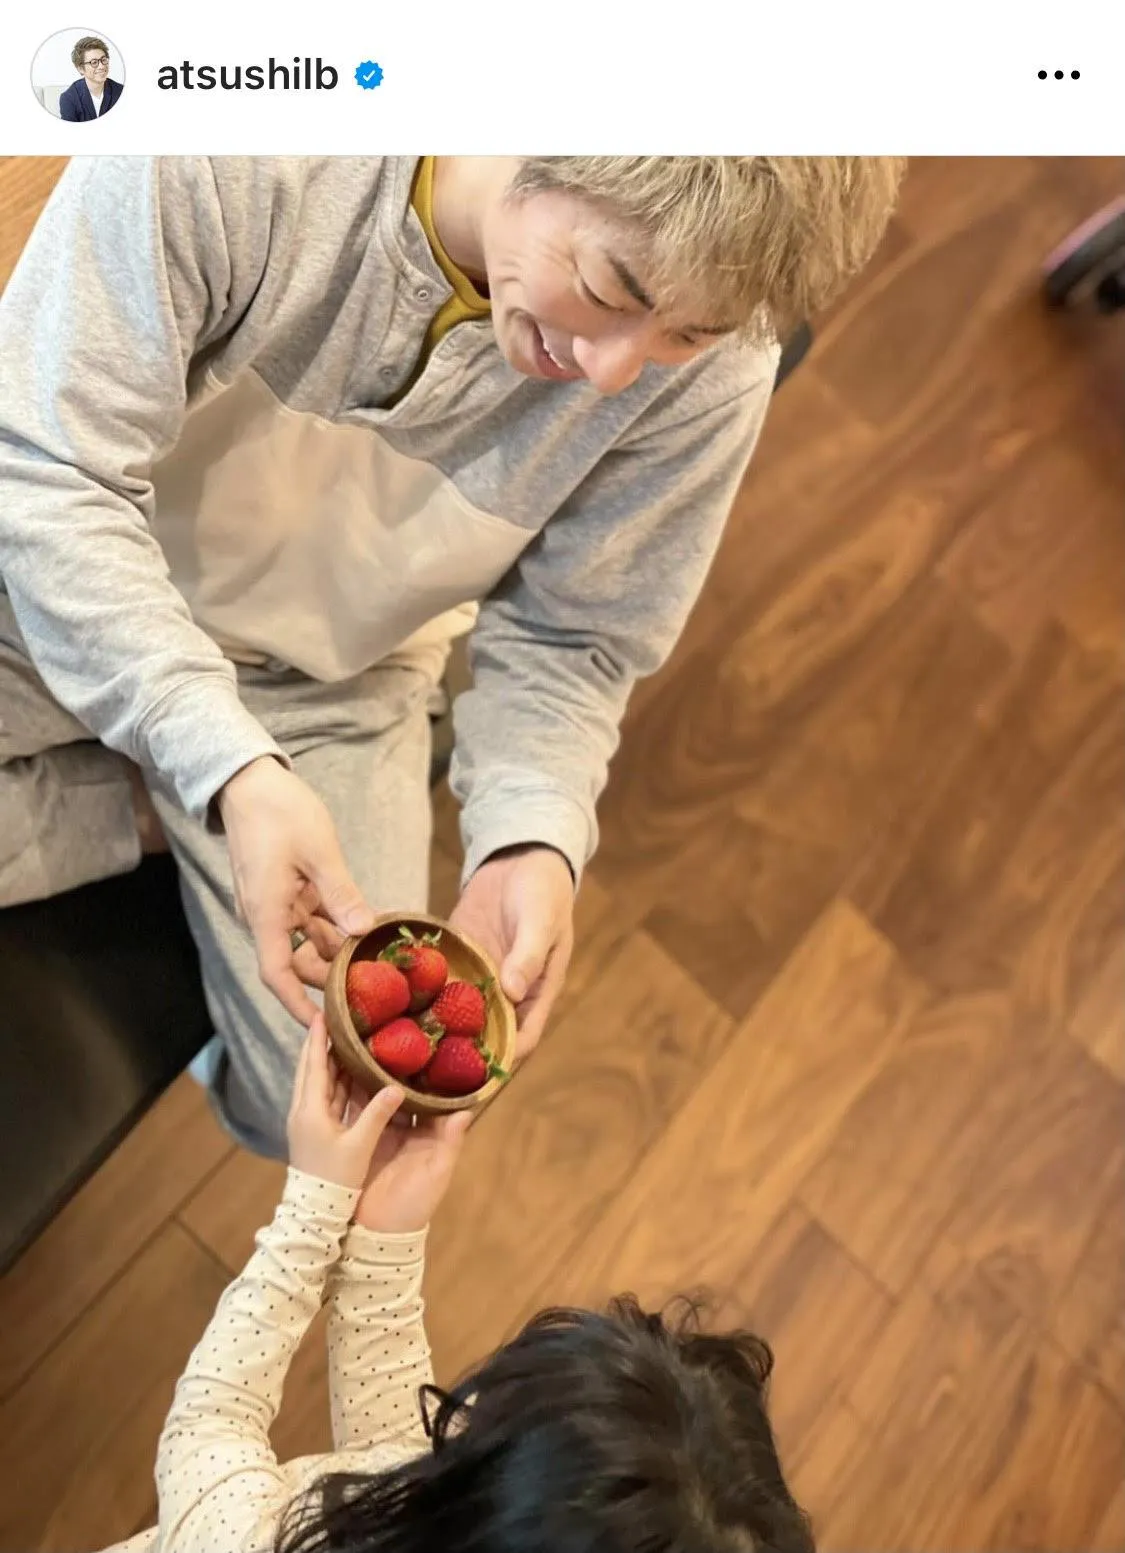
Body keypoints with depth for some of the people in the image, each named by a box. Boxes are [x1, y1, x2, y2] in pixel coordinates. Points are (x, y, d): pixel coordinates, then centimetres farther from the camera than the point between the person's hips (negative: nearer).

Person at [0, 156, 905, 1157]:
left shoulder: (713, 371, -22)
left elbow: (567, 643, -8)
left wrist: (535, 842, -27)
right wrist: (234, 768, -37)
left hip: (331, 688, 2)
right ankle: (144, 811, 1)